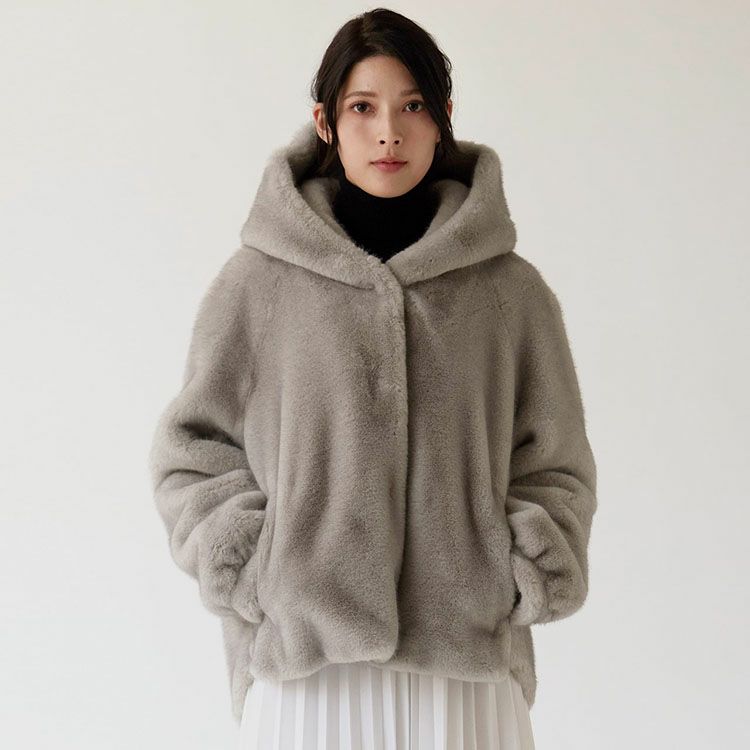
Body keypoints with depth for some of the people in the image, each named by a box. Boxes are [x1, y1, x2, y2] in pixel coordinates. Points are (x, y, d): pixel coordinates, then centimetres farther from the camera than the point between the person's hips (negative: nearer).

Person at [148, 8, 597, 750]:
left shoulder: (513, 291, 4)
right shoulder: (257, 281, 0)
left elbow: (555, 466, 10)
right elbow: (191, 451, 6)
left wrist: (517, 584, -2)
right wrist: (254, 579, -5)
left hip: (466, 664, 1)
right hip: (303, 663, -1)